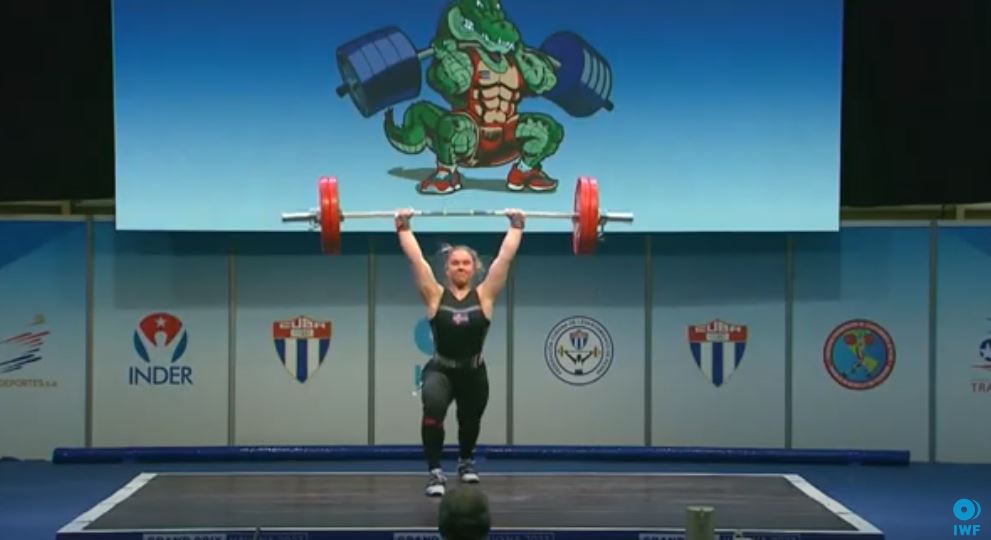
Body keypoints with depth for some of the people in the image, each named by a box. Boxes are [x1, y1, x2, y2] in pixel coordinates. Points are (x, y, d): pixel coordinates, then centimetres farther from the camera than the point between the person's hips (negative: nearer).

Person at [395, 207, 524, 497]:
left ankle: (466, 462, 56)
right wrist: (403, 227, -9)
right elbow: (415, 258, -10)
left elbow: (505, 257, -7)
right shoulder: (435, 296, -8)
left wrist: (516, 227, -6)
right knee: (433, 407, -33)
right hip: (440, 370, -3)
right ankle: (435, 473, -26)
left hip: (473, 372, 3)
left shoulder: (484, 295, -6)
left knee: (470, 422, 24)